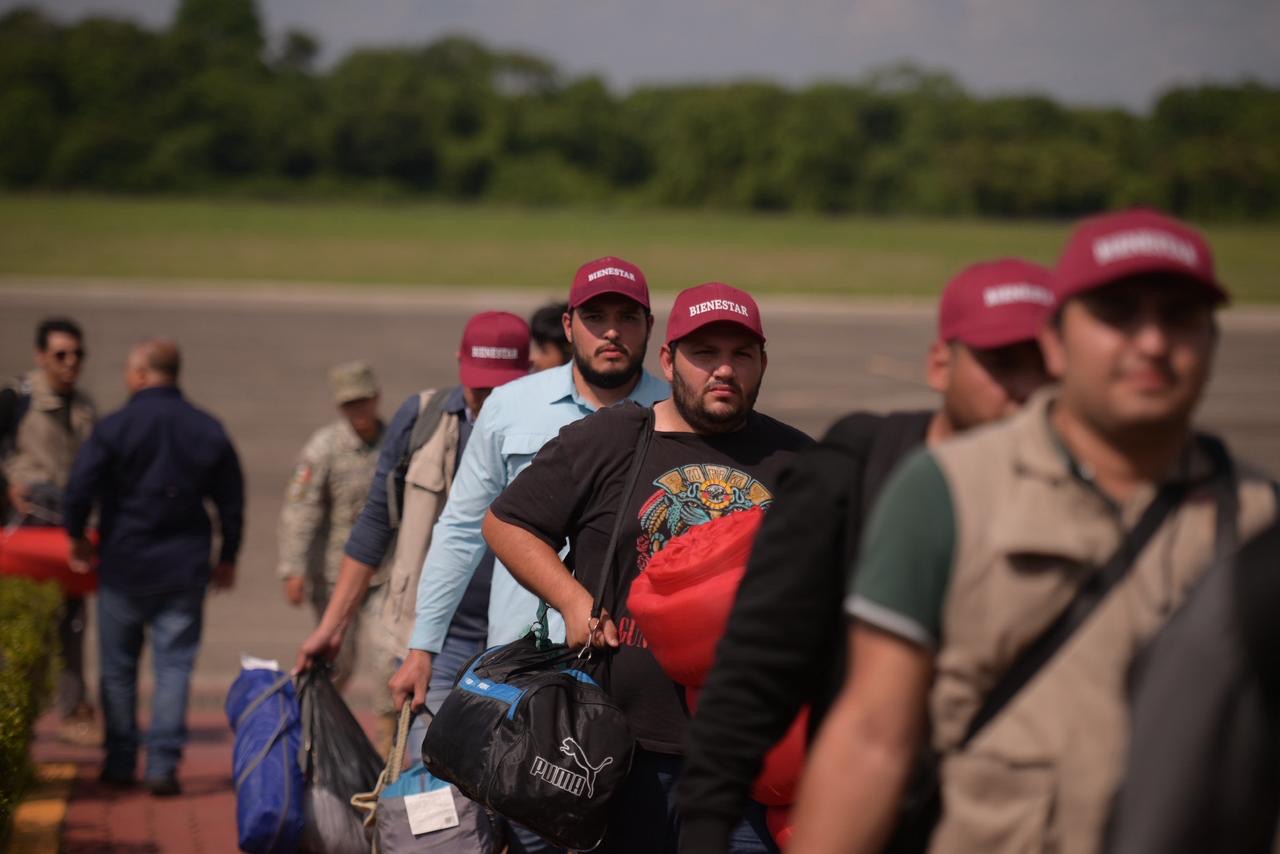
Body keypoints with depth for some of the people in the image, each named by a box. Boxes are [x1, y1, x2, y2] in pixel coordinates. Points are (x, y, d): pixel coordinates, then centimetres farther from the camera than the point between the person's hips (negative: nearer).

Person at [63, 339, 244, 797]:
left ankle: (120, 761, 17)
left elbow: (80, 488, -10)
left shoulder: (113, 428, -9)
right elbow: (232, 500, 6)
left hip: (124, 565, -2)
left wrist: (78, 538, 7)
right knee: (174, 664, 3)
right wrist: (227, 557, 17)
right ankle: (163, 765, -4)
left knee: (118, 666, 11)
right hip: (185, 569, 2)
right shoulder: (208, 430, 2)